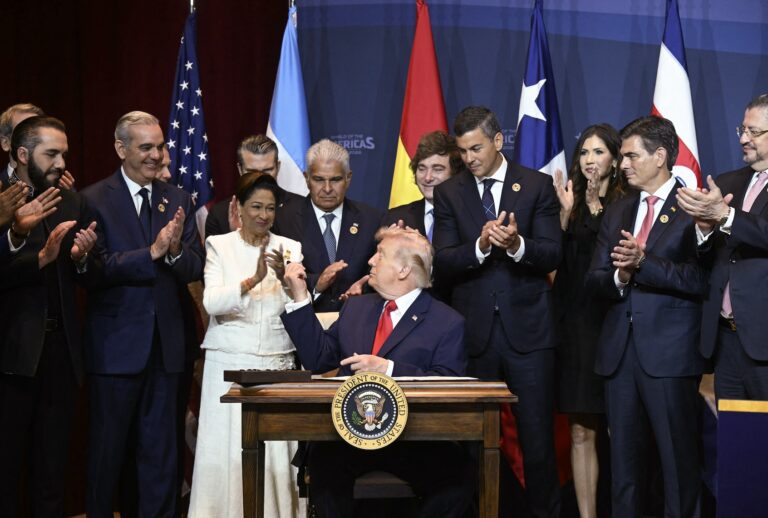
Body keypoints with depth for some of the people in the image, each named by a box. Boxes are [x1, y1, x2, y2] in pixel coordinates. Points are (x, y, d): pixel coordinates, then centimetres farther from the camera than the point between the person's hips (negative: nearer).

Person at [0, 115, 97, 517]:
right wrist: (41, 258, -27)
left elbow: (81, 279, 9)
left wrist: (80, 258, -11)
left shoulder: (72, 204, 10)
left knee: (53, 465, 13)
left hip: (61, 348, 5)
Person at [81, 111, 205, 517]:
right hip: (116, 343, -4)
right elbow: (96, 268, -16)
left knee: (160, 449, 12)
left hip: (165, 343, 4)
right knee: (107, 447, 8)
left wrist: (176, 250, -19)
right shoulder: (94, 200, -6)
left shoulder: (178, 200, 8)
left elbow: (196, 269, 1)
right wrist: (152, 252, -24)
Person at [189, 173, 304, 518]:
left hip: (277, 364, 2)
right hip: (229, 363, -1)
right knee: (227, 449, -3)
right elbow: (211, 302, -10)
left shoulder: (289, 249, 9)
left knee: (276, 450, -3)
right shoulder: (219, 245, 4)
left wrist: (286, 279, -20)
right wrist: (253, 280, -24)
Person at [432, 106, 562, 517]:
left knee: (538, 437, 1)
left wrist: (516, 245, -24)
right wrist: (481, 245, -20)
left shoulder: (537, 186, 3)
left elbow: (552, 255, -4)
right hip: (473, 330, 2)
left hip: (527, 328, -1)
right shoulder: (449, 193, 7)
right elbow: (442, 263, -2)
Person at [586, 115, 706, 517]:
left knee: (679, 456, -1)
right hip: (619, 349, 6)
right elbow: (594, 280, 11)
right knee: (623, 456, 11)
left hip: (670, 352, -6)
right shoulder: (616, 213, 16)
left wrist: (643, 263, -20)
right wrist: (619, 276, -9)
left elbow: (700, 279, -14)